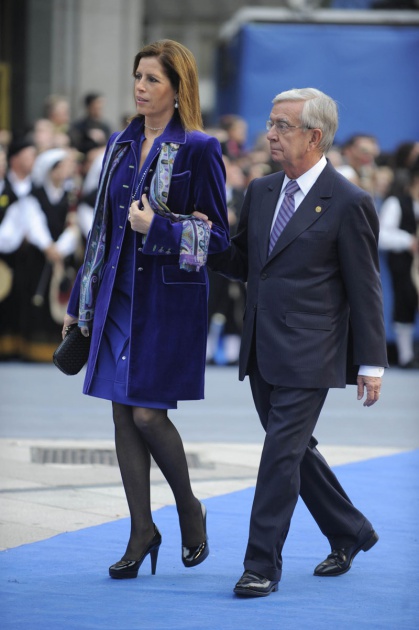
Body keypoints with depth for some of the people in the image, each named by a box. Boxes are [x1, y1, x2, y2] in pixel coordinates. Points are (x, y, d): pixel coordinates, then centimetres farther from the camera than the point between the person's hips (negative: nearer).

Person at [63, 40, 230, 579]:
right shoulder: (122, 145, 11)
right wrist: (80, 302, 18)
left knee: (148, 413, -8)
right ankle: (142, 530, 12)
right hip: (119, 295, 6)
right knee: (122, 413, 4)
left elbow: (216, 234, -7)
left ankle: (189, 509, 15)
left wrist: (158, 229, -20)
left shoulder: (198, 149, -7)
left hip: (170, 298, -6)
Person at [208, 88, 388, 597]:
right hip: (262, 351, 7)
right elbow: (242, 262, 17)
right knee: (294, 449, 15)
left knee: (282, 452, -9)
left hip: (308, 354, -7)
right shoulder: (261, 191, 10)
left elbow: (365, 290, -7)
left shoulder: (348, 204, -9)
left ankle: (262, 565, -3)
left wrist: (371, 363, -7)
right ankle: (350, 533, 33)